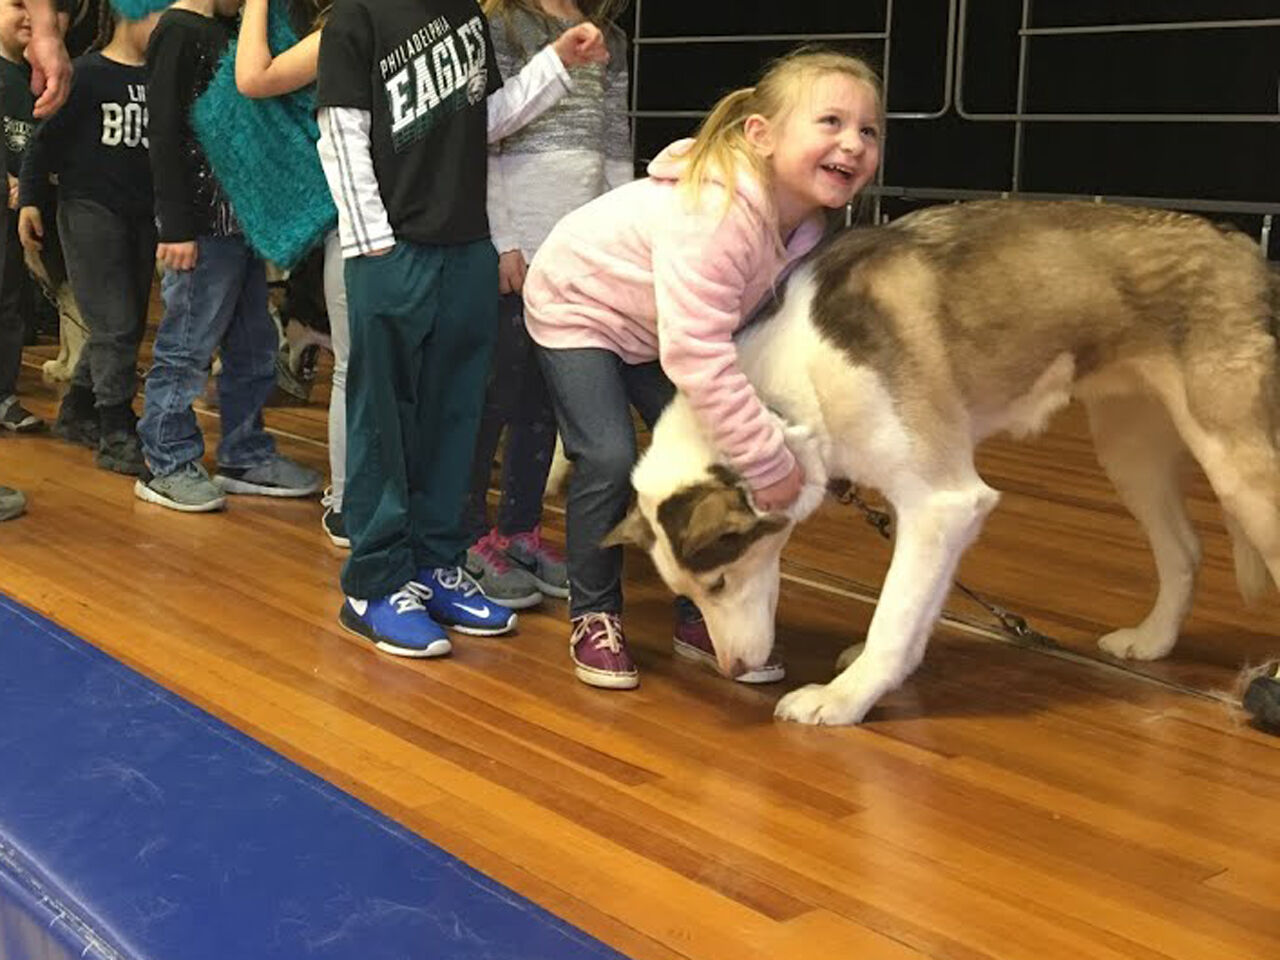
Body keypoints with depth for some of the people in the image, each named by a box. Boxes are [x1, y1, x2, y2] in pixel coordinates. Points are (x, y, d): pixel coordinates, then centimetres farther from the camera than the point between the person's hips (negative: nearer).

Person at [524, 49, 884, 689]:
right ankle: (593, 617, 5)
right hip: (576, 305, -7)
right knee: (609, 461, -18)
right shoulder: (716, 211, -42)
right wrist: (769, 463, -39)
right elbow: (696, 356, -45)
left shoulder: (809, 221, -15)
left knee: (711, 456, -1)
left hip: (656, 327, 7)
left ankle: (700, 618, 14)